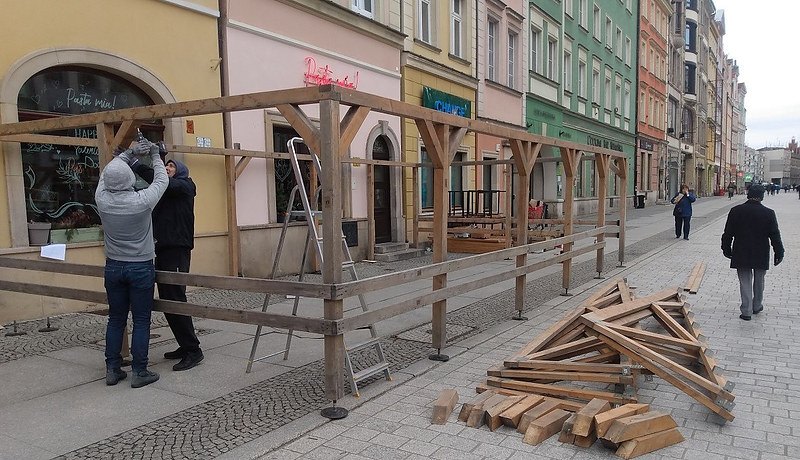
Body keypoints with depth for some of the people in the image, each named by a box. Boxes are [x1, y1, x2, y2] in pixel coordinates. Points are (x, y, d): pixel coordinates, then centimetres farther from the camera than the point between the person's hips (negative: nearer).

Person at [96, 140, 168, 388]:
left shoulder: (102, 200, -6)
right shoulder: (142, 201, -17)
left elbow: (108, 171, 12)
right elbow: (162, 180, 1)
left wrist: (130, 152, 11)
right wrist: (155, 156, 14)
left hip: (113, 267, 4)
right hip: (141, 267, -4)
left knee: (116, 319, 13)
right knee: (141, 321, 3)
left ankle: (112, 369, 19)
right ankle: (139, 372, 7)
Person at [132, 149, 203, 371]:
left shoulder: (184, 185, -2)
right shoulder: (165, 192, 22)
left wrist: (138, 165, -21)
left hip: (177, 250, -8)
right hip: (163, 250, 8)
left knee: (175, 300, -10)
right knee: (167, 301, 9)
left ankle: (193, 350, -4)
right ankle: (185, 346, 18)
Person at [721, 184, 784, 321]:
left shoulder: (736, 211, -6)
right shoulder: (768, 213, -8)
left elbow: (728, 233, -1)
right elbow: (775, 235, -3)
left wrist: (726, 249, 10)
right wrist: (779, 253, 6)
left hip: (741, 254, 0)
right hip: (761, 255, 0)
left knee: (745, 282, 5)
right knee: (759, 281, 18)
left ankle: (746, 311, 5)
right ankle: (757, 306, 33)